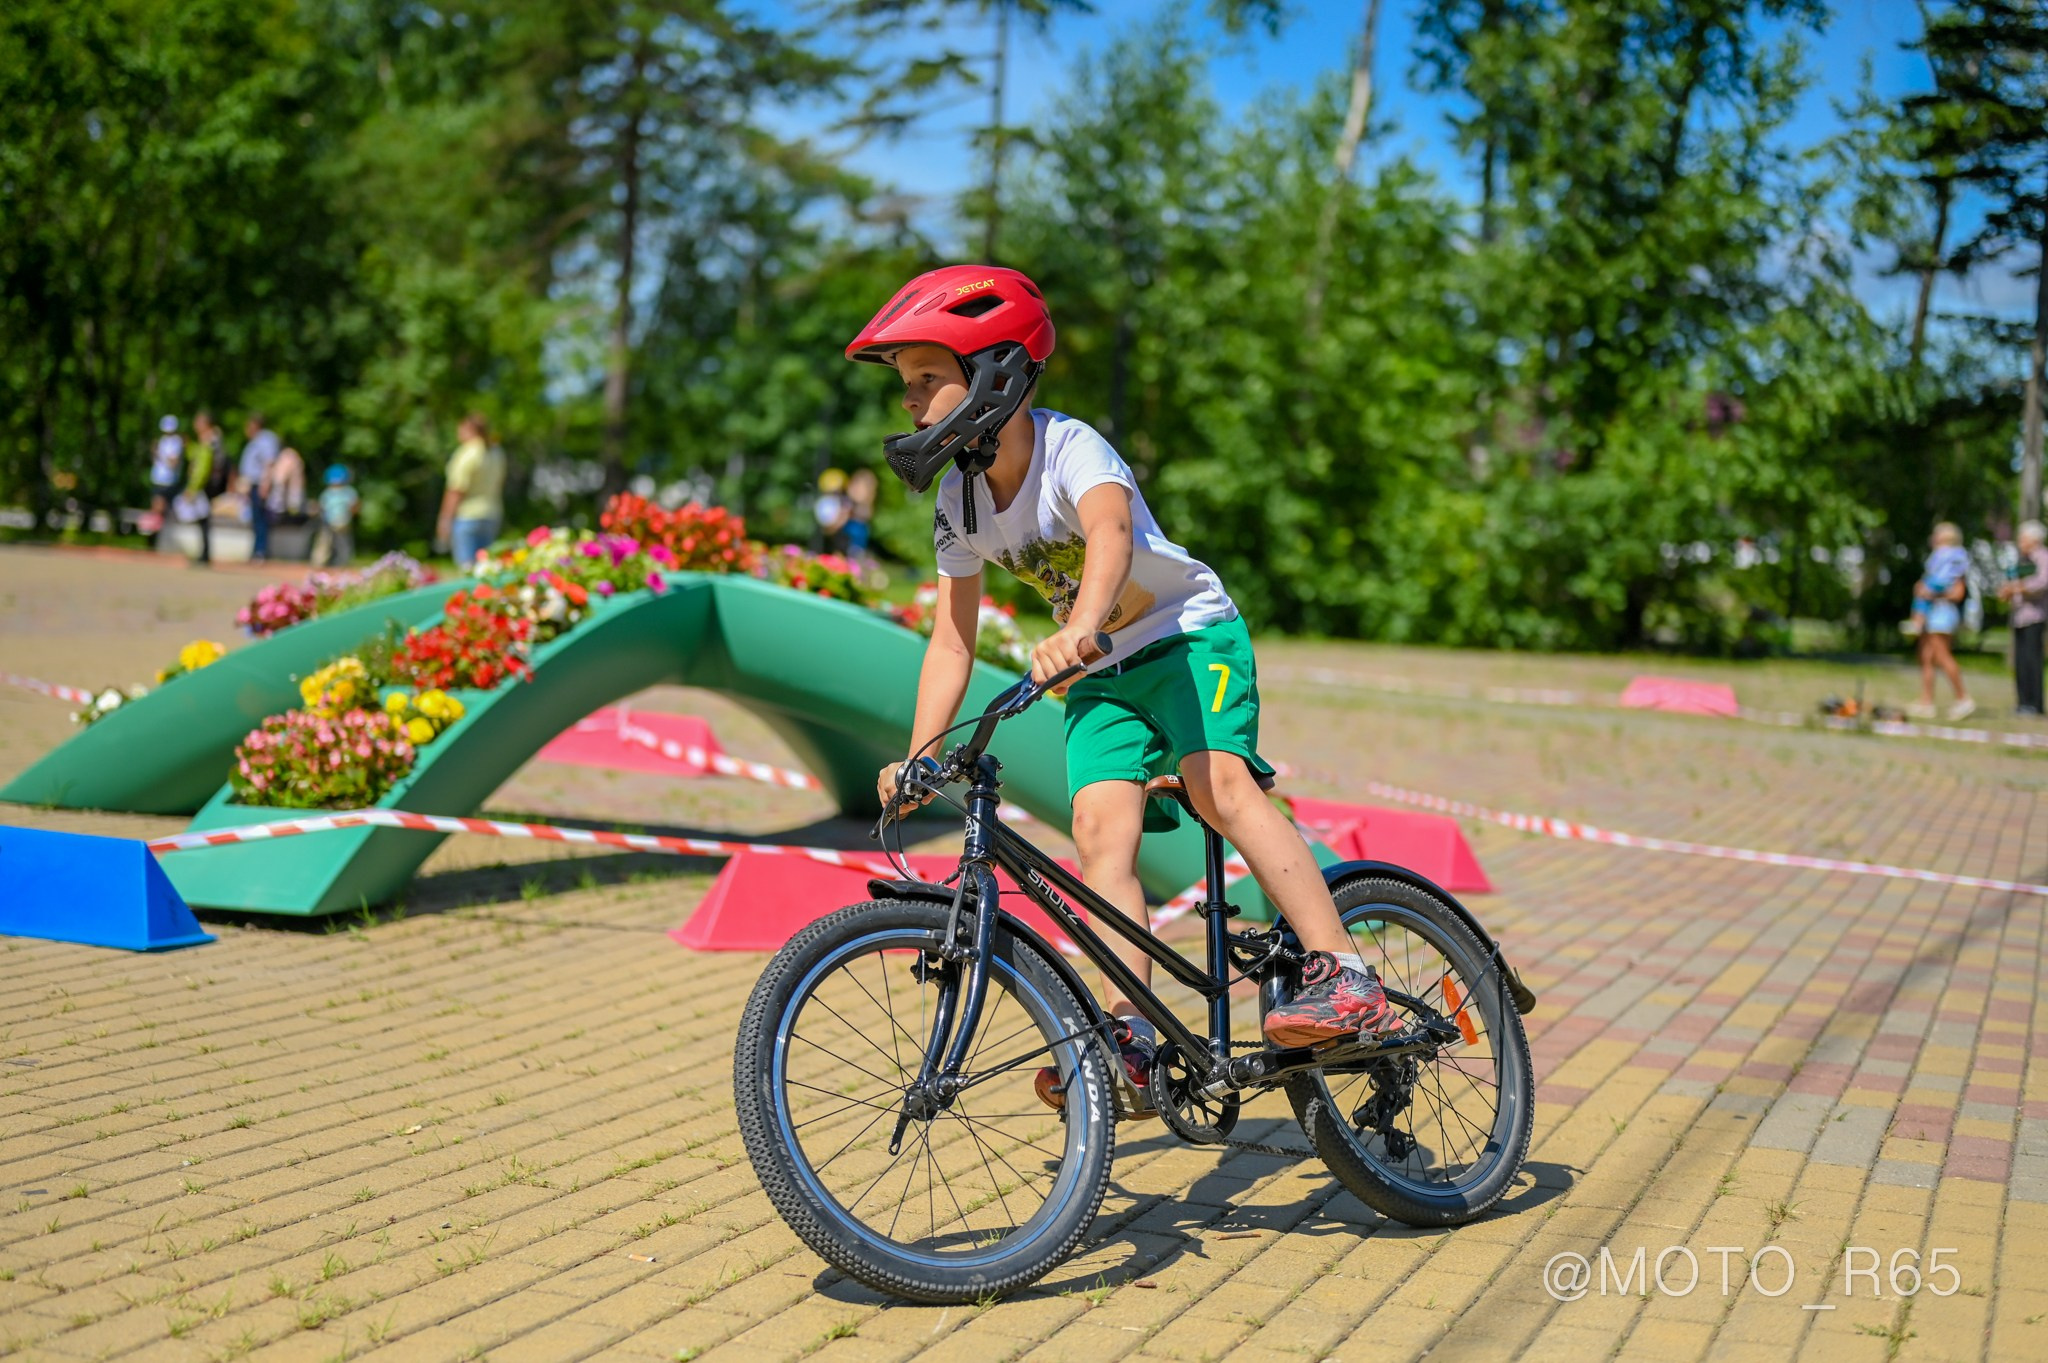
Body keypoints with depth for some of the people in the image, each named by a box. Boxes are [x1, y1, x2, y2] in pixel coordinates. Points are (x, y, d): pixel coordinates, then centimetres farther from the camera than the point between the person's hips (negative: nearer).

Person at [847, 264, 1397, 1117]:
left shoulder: (1070, 448, -23)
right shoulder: (958, 500, -4)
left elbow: (1110, 529, -45)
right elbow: (952, 638, 1)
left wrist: (1078, 628, -64)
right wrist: (917, 758, -8)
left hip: (1190, 637, -6)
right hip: (1099, 670, 6)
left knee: (1216, 782, -28)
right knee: (1101, 824, -15)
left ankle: (1344, 978, -31)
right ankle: (1130, 1035, -18)